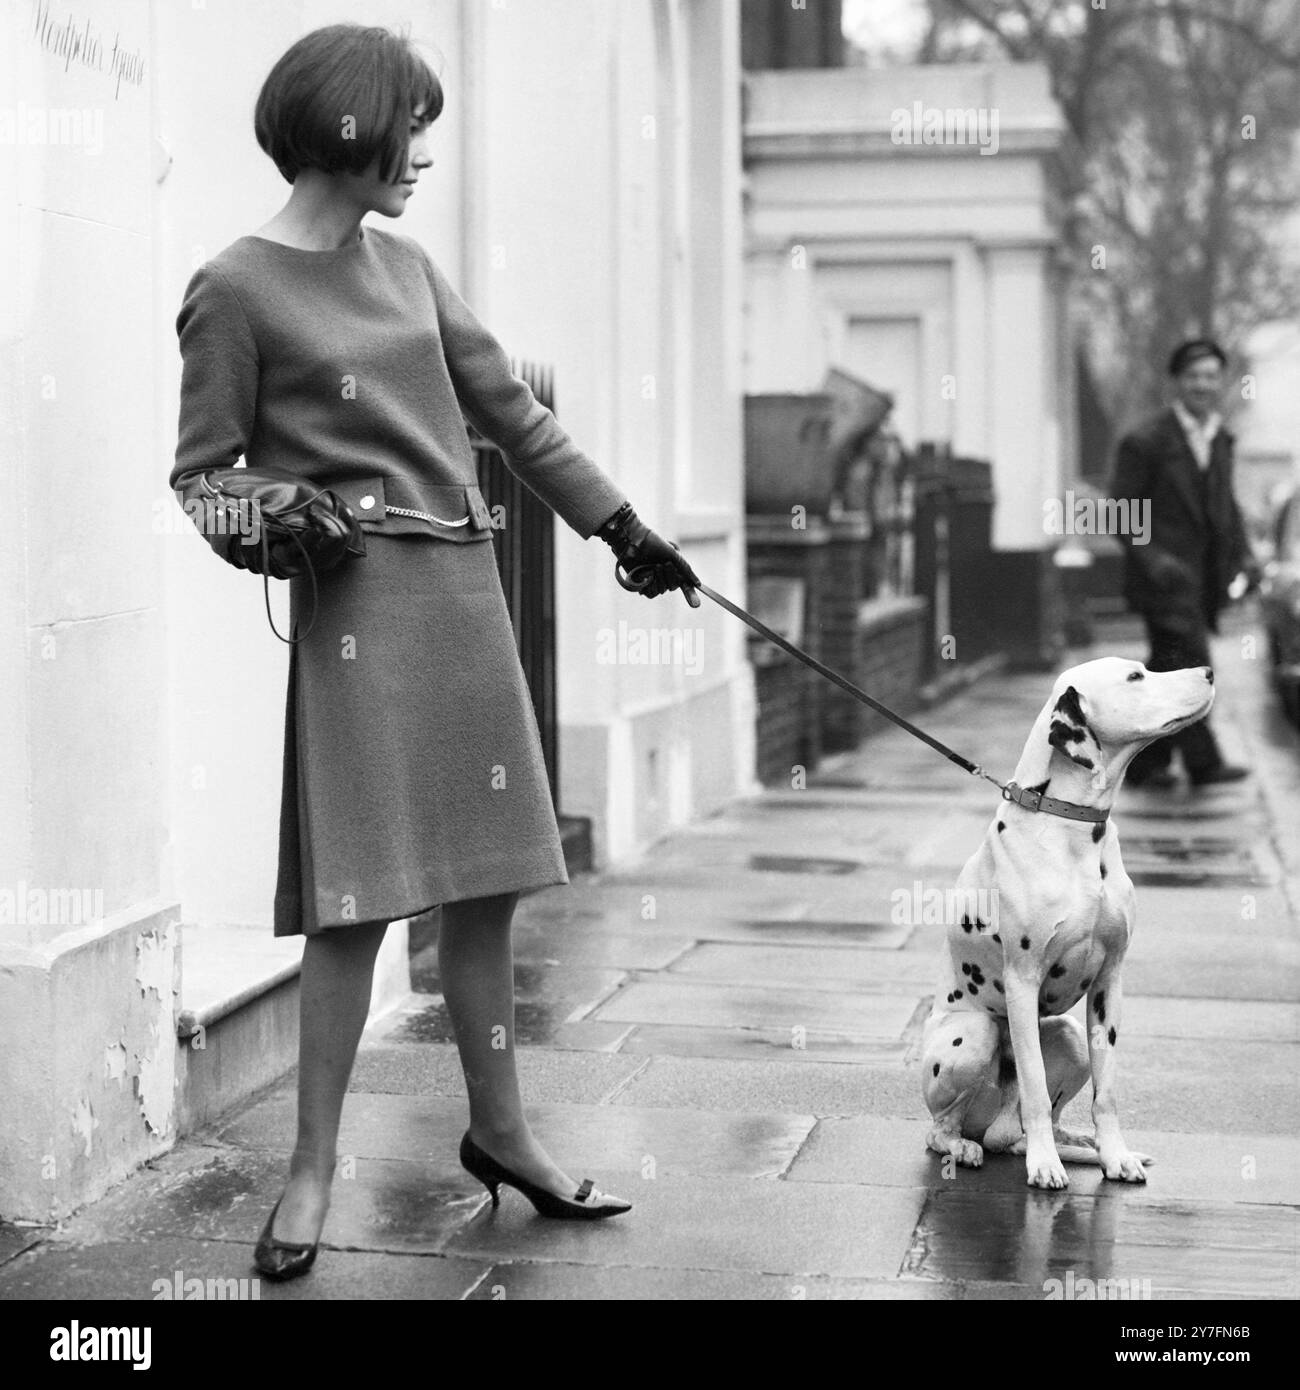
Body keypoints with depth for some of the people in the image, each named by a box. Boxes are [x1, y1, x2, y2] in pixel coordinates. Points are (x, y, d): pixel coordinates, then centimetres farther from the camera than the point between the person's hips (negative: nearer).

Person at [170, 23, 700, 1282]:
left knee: (487, 880, 9)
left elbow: (511, 412, 19)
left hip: (467, 592, 6)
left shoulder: (406, 267, 14)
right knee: (357, 895, -7)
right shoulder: (236, 289, -4)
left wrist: (622, 527, 19)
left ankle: (498, 1129, 22)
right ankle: (312, 1172, 5)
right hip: (358, 608, -6)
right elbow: (200, 474, -1)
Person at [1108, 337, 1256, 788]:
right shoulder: (1145, 441, -10)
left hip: (1204, 577, 7)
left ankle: (1145, 763, 19)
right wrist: (1151, 558, -22)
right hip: (1164, 576, -7)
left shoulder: (1220, 439, 13)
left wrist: (1243, 554, 8)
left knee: (1167, 671, 11)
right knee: (1190, 665, -15)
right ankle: (1203, 762, -14)